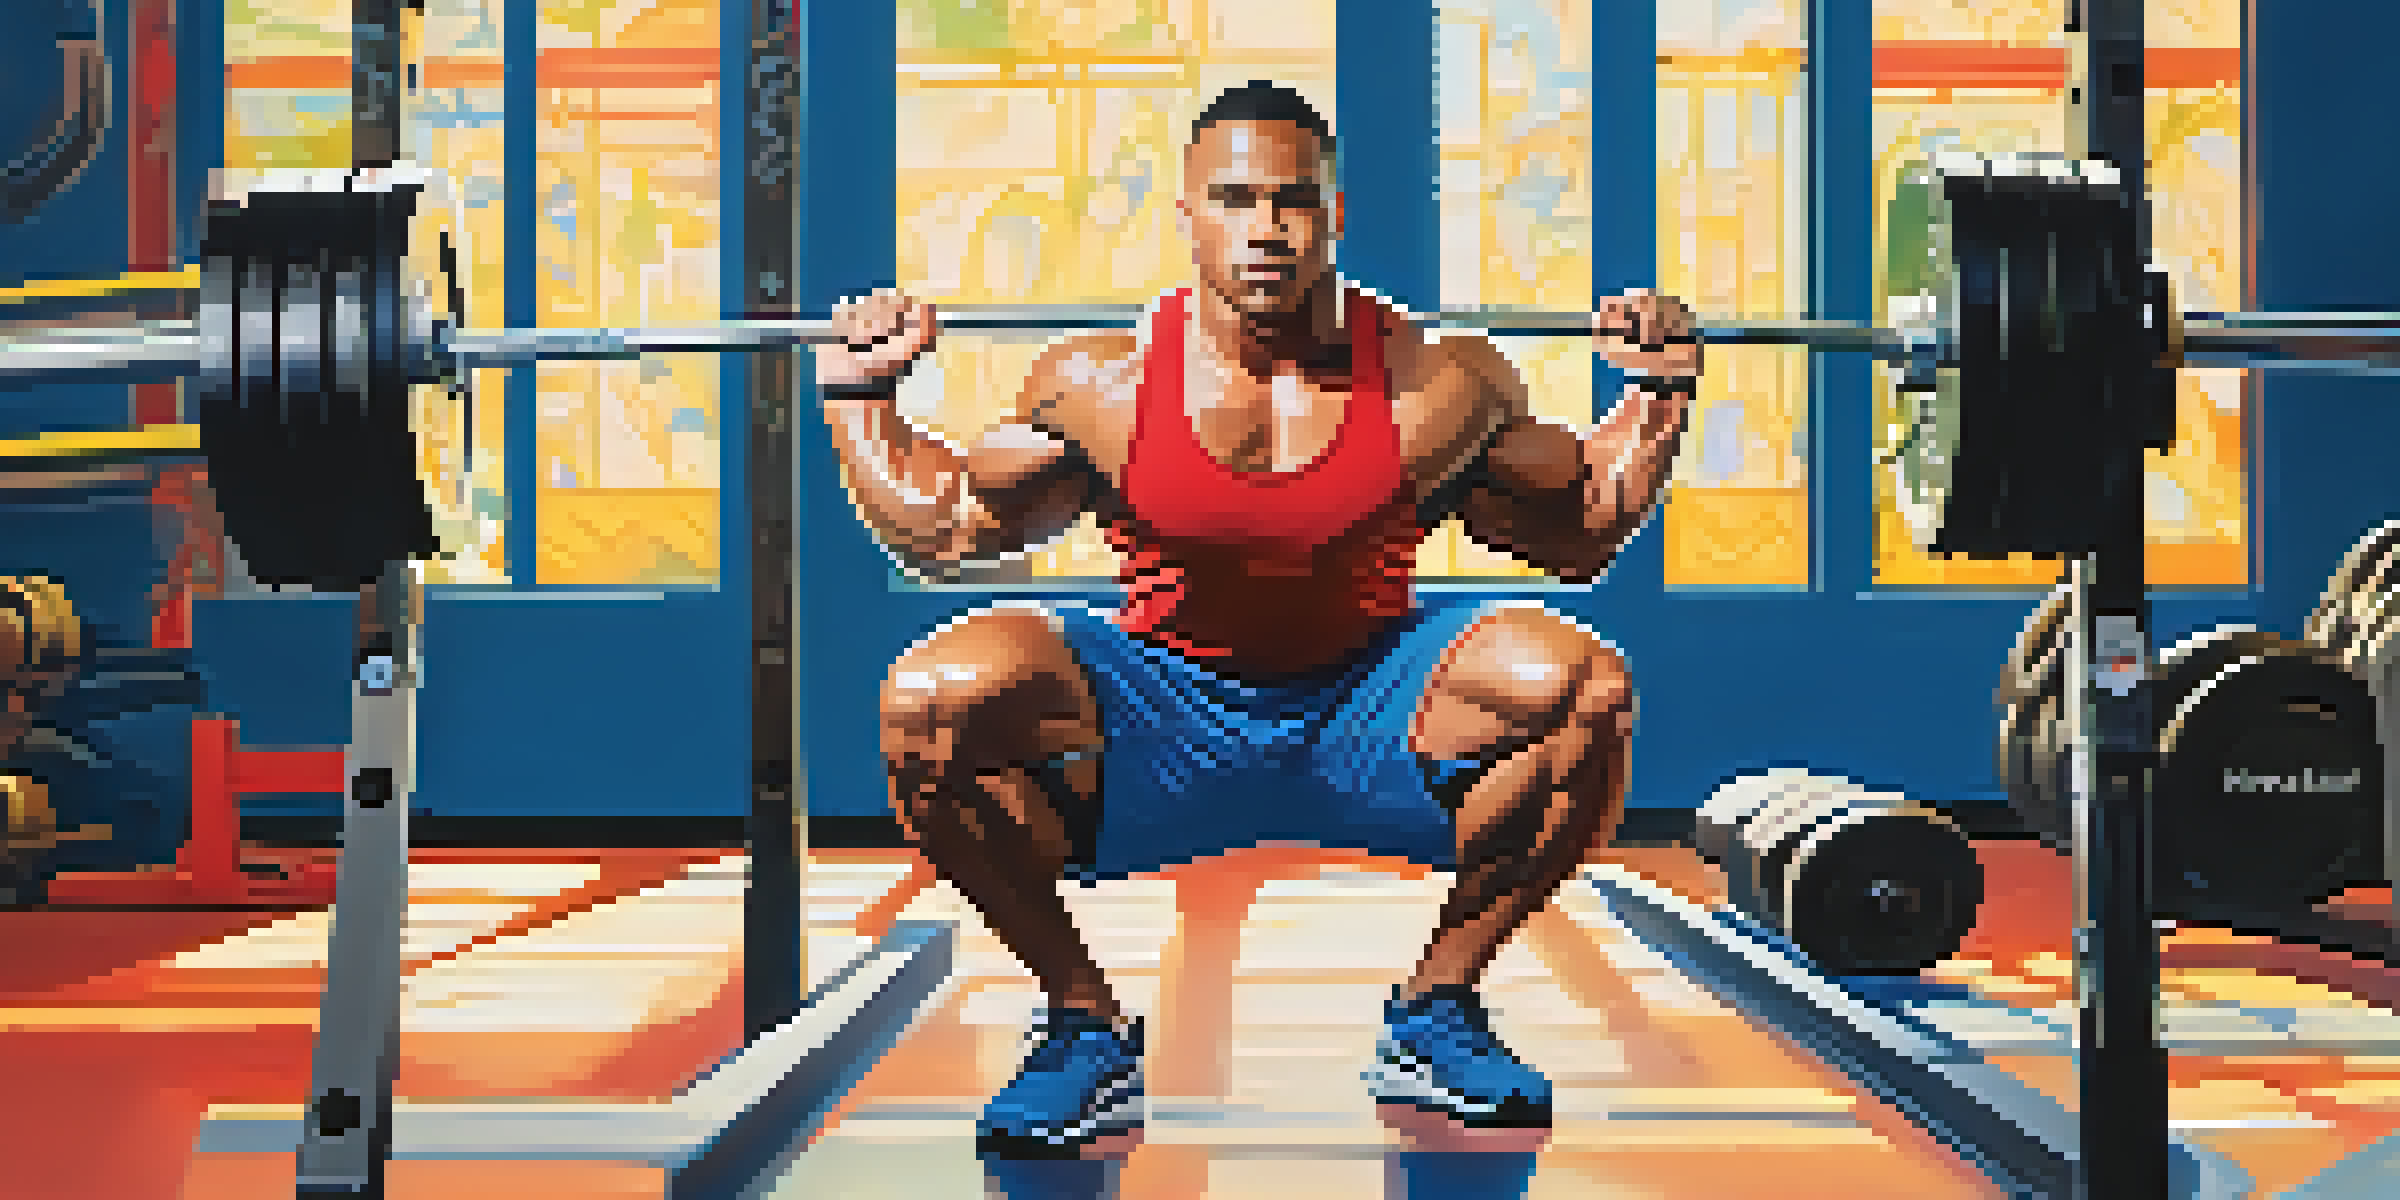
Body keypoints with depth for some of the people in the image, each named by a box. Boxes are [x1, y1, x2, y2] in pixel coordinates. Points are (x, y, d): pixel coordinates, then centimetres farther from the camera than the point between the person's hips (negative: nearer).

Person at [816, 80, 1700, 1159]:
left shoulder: (1438, 385, -6)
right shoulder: (1101, 385, -6)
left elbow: (1581, 536, 10)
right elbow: (933, 530, 9)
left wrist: (1657, 399, 0)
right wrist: (857, 391, 2)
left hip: (1365, 731, 1)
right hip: (1153, 737, 0)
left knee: (1578, 685, -27)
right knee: (927, 701, -27)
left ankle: (1433, 1013, -3)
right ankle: (1087, 1029, -5)